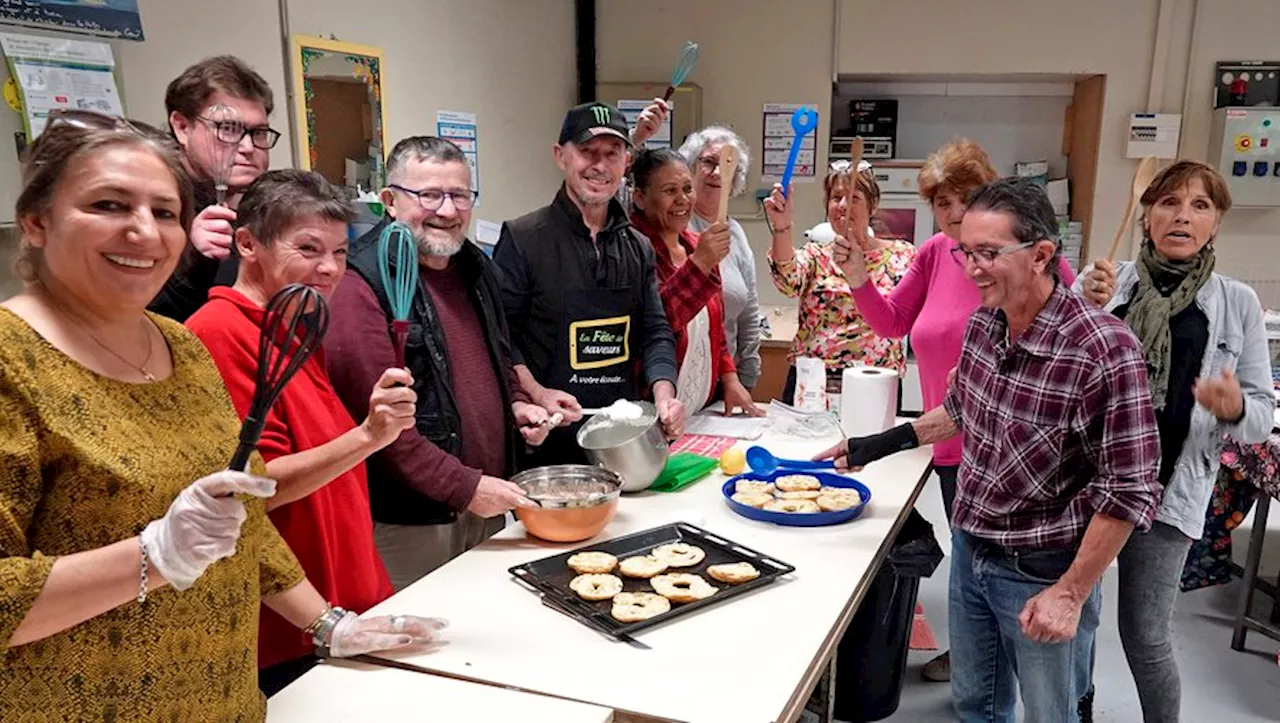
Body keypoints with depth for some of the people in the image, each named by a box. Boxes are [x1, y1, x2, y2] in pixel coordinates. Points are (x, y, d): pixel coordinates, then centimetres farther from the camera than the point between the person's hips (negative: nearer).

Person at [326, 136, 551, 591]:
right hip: (410, 524, -8)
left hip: (488, 507, 8)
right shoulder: (362, 287, -16)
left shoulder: (475, 267, 9)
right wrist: (464, 487, -20)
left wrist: (517, 404, 4)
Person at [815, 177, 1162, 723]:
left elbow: (1129, 491, -20)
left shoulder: (1103, 349, -24)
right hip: (969, 549, 6)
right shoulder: (983, 323, -3)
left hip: (1043, 573, -6)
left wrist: (1070, 593, -17)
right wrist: (884, 443, 11)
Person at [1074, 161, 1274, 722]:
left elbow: (1263, 413, 3)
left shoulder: (1238, 303, 1)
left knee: (1145, 635, 2)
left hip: (1169, 487, -1)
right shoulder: (1101, 280, 1)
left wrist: (1235, 408, -19)